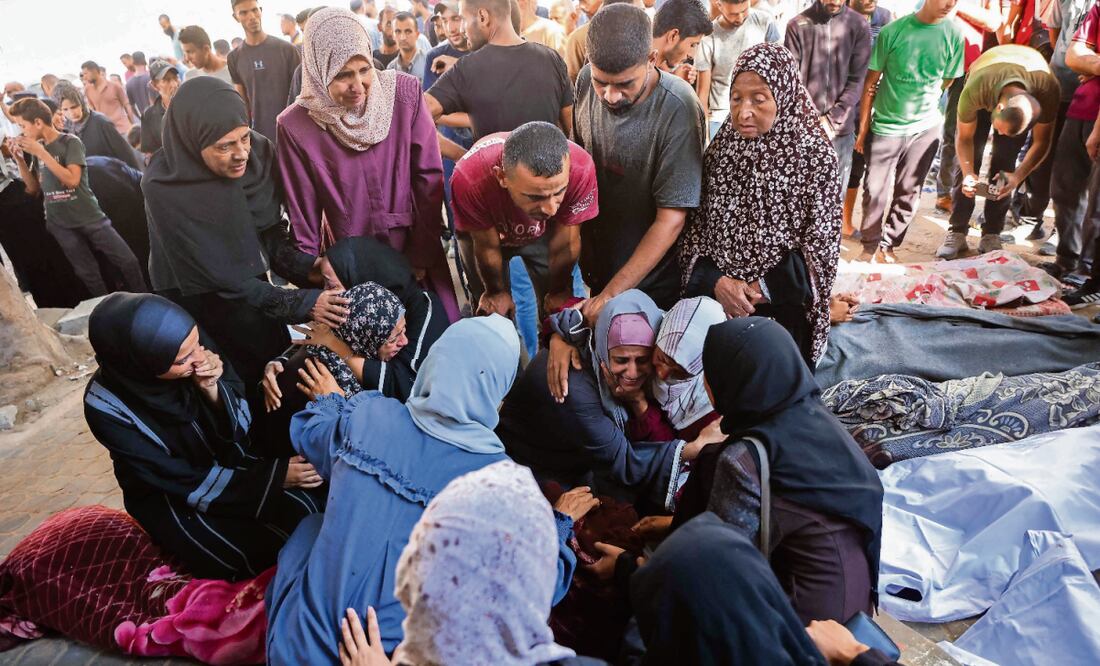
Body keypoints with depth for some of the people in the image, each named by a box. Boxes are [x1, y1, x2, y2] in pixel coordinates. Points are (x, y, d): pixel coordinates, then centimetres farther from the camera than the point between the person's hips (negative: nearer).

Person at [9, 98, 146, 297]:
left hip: (89, 217, -4)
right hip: (60, 223, 5)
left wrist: (41, 153, -19)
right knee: (88, 274, 6)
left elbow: (72, 179, -20)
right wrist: (19, 160, 0)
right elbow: (33, 189, 11)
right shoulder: (36, 148, 9)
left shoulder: (70, 142, -7)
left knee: (127, 262, -4)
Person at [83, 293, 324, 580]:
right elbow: (186, 483, -20)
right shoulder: (106, 407, -27)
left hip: (228, 457, 3)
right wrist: (273, 478, -23)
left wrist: (211, 389, -30)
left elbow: (240, 425, -10)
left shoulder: (189, 343, -21)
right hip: (171, 498, -3)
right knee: (271, 556, -20)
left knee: (309, 511, -19)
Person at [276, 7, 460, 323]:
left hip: (415, 251, 1)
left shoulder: (404, 92, -11)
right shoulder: (296, 125, -12)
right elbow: (303, 214, -4)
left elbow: (429, 177, -6)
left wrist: (423, 253, -6)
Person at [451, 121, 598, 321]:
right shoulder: (470, 178, -43)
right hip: (487, 230, -1)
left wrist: (558, 290, -6)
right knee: (494, 314, 9)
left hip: (542, 233, 1)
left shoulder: (581, 169, -41)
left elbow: (565, 244, -24)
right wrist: (496, 291, -5)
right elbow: (487, 246, -23)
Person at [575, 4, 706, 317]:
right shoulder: (587, 81, -11)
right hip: (596, 268, 5)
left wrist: (612, 295, -25)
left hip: (652, 280, -5)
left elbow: (671, 219, -25)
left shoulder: (677, 110, -27)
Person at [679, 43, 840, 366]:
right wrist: (716, 281, -15)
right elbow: (697, 225, 0)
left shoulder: (815, 156, -11)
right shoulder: (722, 146, -1)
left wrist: (763, 290, -15)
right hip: (714, 301, 3)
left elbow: (819, 246, -9)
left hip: (783, 307, -2)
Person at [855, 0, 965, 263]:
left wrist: (921, 104, 5)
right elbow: (871, 82, -5)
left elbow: (947, 82, 9)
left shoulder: (954, 35, -4)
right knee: (875, 192, 4)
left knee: (908, 193, 9)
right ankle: (870, 246, 21)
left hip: (926, 128, 2)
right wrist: (863, 128, -4)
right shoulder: (893, 31, -10)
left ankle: (887, 245, 24)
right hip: (885, 126, -2)